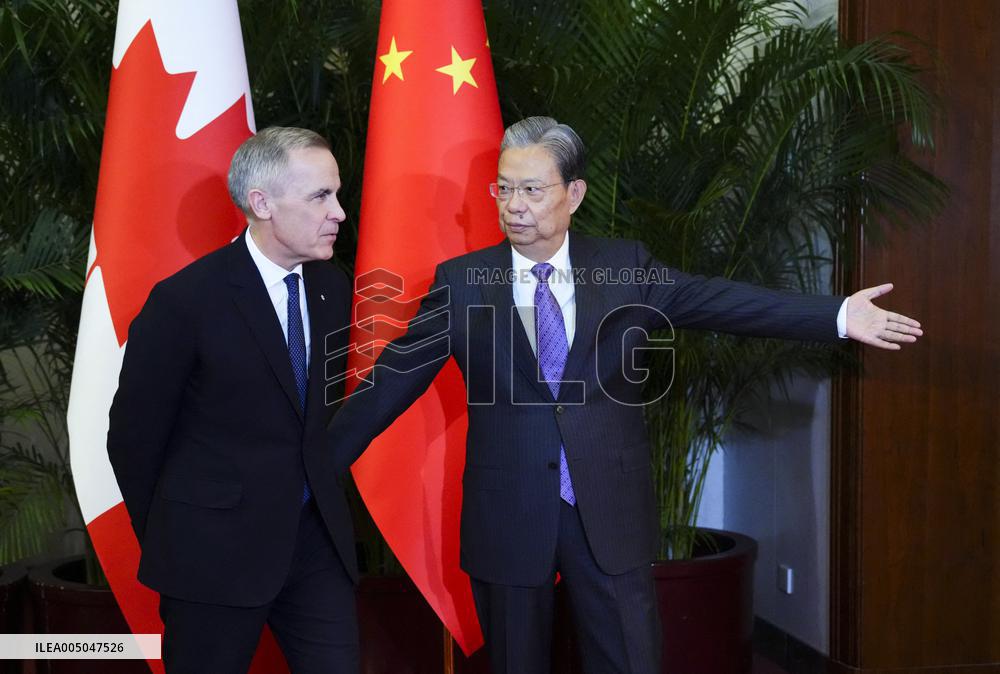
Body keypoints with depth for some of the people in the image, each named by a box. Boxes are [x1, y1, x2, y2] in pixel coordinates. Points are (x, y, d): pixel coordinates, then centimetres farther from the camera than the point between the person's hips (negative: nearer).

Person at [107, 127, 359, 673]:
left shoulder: (332, 288, 4)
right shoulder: (186, 300, -15)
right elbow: (134, 437, -7)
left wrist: (315, 489, 16)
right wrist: (170, 541, 3)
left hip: (316, 539, 5)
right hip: (216, 550, -5)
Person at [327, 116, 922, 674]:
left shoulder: (624, 267, 1)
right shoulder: (461, 282, -1)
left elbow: (717, 301, -3)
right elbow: (395, 378, 1)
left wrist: (838, 315, -10)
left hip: (611, 515, 0)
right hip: (507, 518, 0)